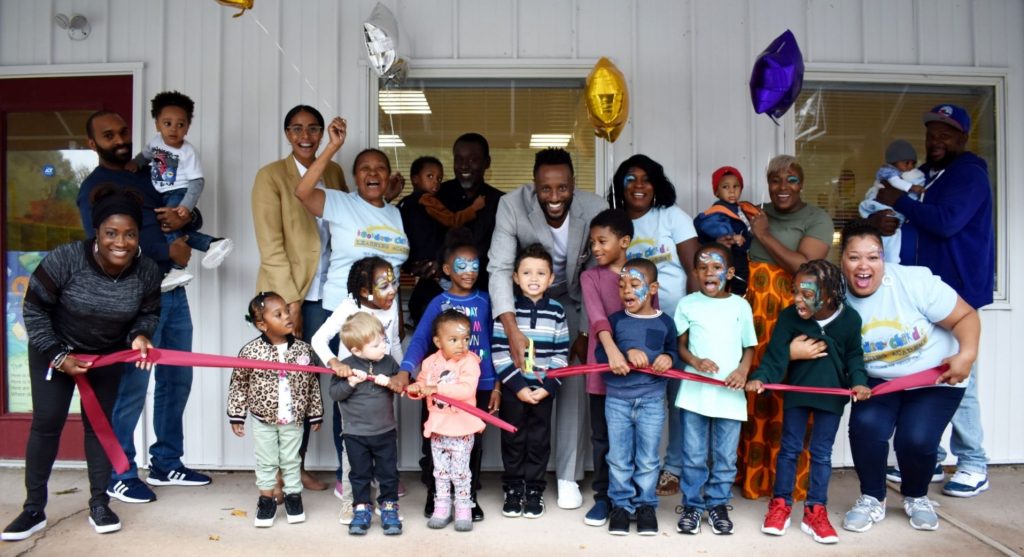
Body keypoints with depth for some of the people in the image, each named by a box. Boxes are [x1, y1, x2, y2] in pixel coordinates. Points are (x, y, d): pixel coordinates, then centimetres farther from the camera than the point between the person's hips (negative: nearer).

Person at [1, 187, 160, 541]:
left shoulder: (147, 272, -21)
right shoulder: (65, 259, -29)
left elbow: (149, 313, -4)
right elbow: (35, 309, -17)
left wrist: (139, 336, -26)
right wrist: (58, 357, -18)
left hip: (107, 355, 2)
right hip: (53, 350, -2)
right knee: (47, 422, -2)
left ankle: (99, 505, 17)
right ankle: (34, 510, 11)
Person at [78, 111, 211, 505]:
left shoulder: (145, 176, 19)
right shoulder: (94, 188, -2)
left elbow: (194, 216, 21)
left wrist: (185, 217, -3)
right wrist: (169, 249, -14)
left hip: (172, 290, 7)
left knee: (177, 379, 11)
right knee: (132, 385, -3)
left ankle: (166, 464, 23)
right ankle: (119, 475, 11)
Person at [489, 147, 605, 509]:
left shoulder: (594, 210, -22)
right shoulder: (512, 205, -26)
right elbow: (500, 268, -30)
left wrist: (586, 333, -13)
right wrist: (512, 330, -41)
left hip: (571, 301, 1)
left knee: (573, 385, -3)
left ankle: (568, 477, 10)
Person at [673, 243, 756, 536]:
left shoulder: (741, 306, 6)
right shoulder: (687, 304, 3)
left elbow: (749, 347, 9)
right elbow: (679, 345, 4)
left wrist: (743, 370, -9)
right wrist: (696, 362, -15)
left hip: (730, 393, 1)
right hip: (694, 392, -1)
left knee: (725, 457, 9)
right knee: (694, 456, 5)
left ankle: (718, 504, 25)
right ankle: (692, 505, 19)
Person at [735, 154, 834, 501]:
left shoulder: (816, 219, -1)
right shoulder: (758, 215, 17)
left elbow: (806, 266, -14)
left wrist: (763, 235, -9)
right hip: (754, 312, 5)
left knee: (787, 397, -4)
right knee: (752, 392, 6)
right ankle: (751, 473, 19)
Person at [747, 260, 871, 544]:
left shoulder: (850, 319, -14)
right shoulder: (789, 317, -17)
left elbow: (854, 356, 1)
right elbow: (776, 354, -18)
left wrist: (859, 382, -13)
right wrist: (761, 378, -33)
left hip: (832, 393, 0)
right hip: (797, 390, 0)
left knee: (822, 453, 8)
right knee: (789, 447, 8)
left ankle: (815, 512, 19)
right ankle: (780, 505, 21)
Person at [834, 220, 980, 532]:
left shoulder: (915, 282, -21)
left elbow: (965, 316, -14)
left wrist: (967, 354, -30)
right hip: (879, 381, 2)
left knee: (915, 439, -21)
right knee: (865, 425, -25)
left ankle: (916, 497, 15)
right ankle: (872, 499, 3)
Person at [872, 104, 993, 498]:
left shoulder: (970, 173, -7)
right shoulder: (924, 175, 17)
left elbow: (946, 221, -23)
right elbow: (913, 222, 17)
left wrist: (899, 202, -12)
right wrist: (886, 219, -5)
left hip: (957, 291, -7)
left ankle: (974, 464, 6)